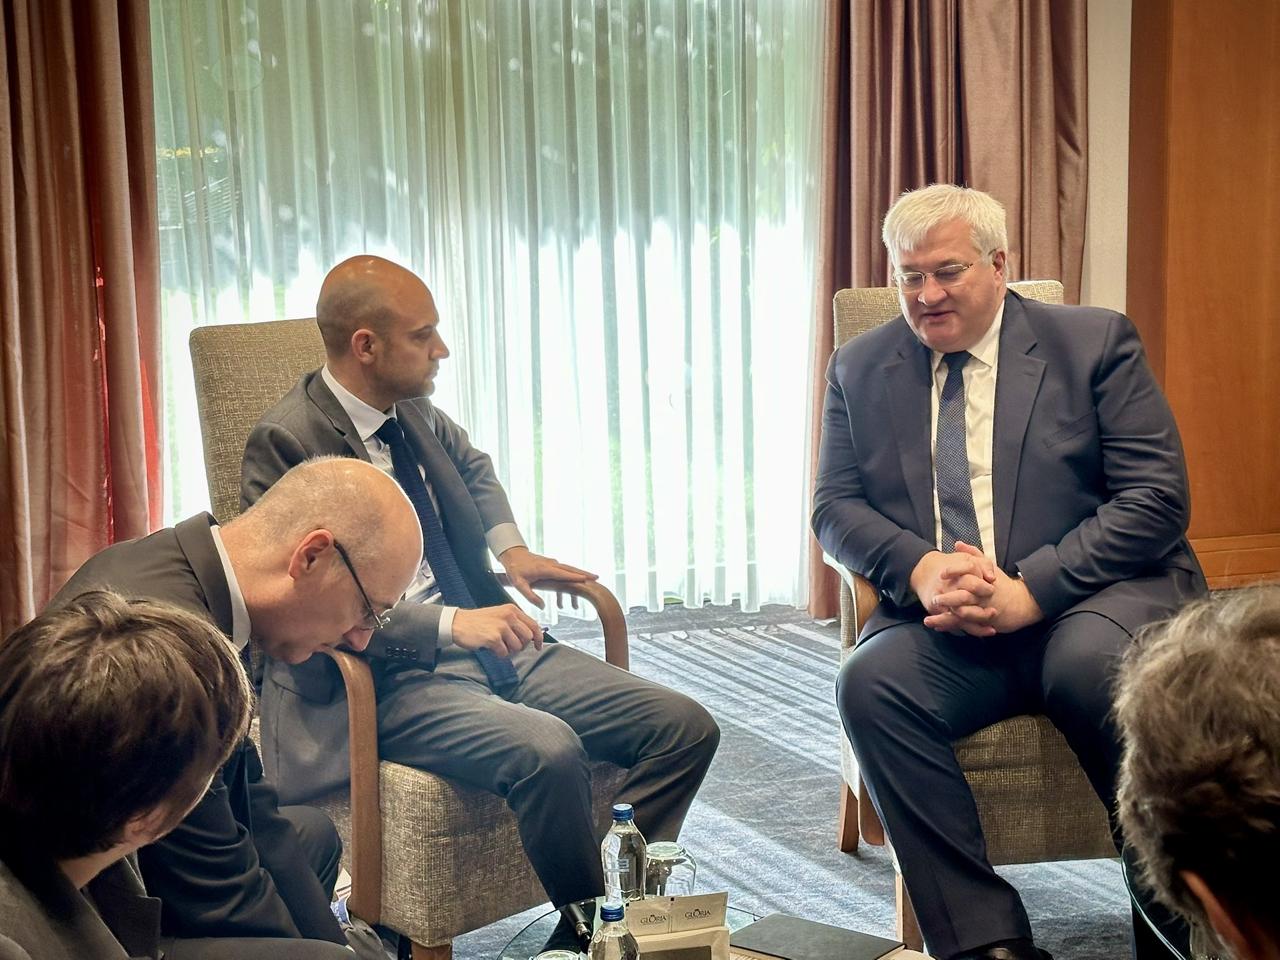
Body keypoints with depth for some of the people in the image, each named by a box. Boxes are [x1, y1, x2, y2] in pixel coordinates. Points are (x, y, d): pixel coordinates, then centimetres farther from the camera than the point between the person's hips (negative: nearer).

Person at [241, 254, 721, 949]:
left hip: (484, 640, 8)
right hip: (387, 680, -8)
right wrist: (450, 624, -28)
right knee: (549, 750, -36)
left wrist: (510, 547, 17)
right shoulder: (285, 443, -13)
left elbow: (471, 465, 34)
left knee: (685, 729, -7)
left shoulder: (412, 411, 10)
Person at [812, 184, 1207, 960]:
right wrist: (919, 568, -13)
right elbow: (834, 508, 9)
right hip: (946, 620, 3)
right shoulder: (861, 368, 13)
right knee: (871, 681, -29)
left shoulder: (1095, 342, 3)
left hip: (1088, 603, -2)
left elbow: (1158, 499, -4)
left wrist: (1029, 589, -17)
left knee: (1094, 662, -36)